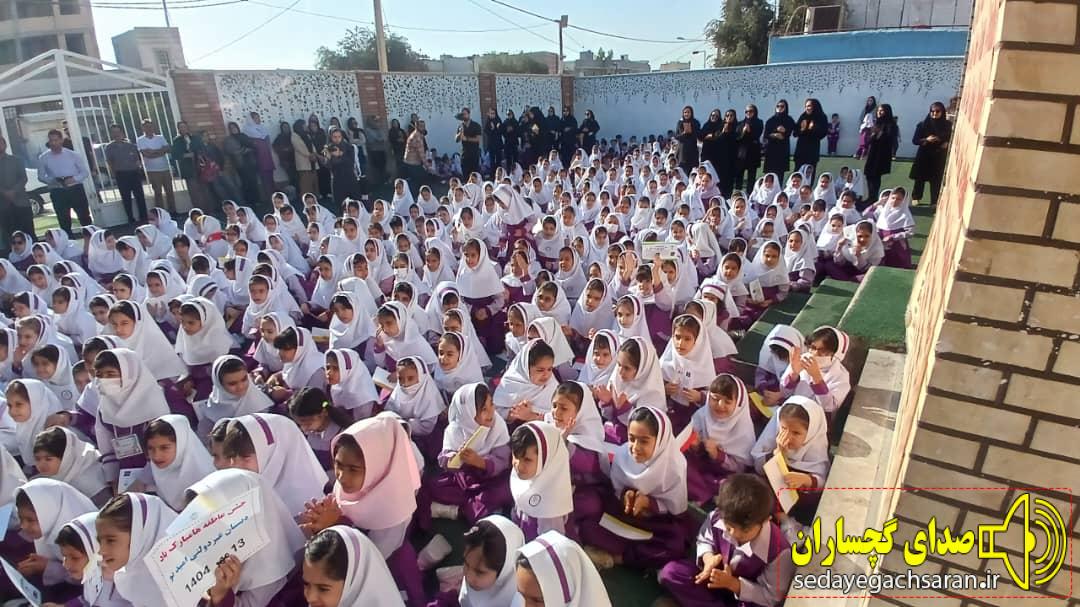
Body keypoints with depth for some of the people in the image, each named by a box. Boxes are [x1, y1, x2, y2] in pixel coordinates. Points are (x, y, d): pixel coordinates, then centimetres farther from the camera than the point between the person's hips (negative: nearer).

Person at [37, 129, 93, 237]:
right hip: (57, 193, 1)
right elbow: (41, 176, 8)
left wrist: (74, 179, -15)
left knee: (85, 218, 3)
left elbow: (85, 172, 4)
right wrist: (52, 180, -13)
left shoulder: (72, 155, 2)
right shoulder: (43, 158, 4)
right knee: (64, 222, 7)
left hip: (76, 189, -1)